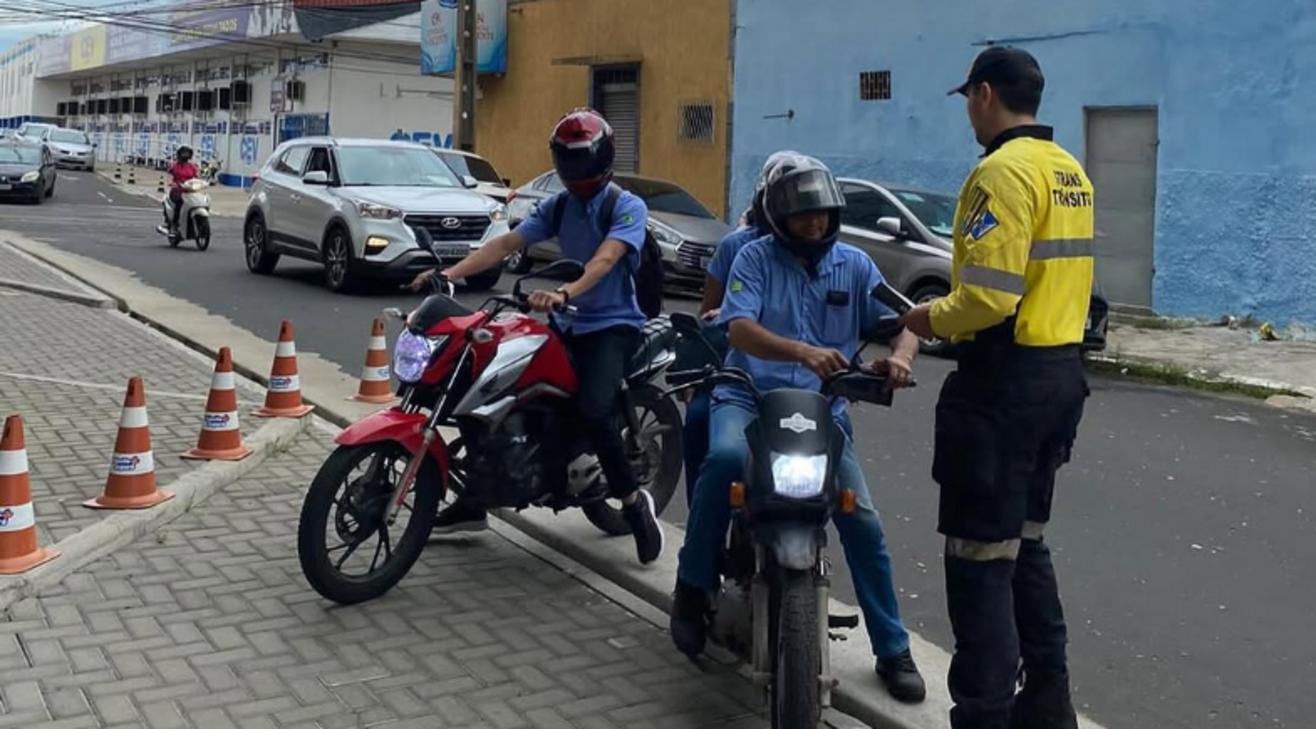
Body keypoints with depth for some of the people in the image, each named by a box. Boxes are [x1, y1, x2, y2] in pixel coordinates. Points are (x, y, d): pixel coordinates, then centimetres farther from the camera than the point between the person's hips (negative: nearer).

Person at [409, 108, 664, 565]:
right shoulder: (557, 208, 11)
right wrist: (450, 273, -14)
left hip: (613, 326, -7)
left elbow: (605, 259, -27)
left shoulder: (628, 207, -9)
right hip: (568, 325, 7)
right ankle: (475, 499, 13)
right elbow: (507, 243, 1)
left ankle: (633, 501, -7)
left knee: (593, 410, -30)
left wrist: (563, 293, -45)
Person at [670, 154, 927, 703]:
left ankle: (893, 650, 8)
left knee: (861, 520, -8)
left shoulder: (854, 265, 8)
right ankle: (693, 587, -17)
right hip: (749, 396, -2)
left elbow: (899, 325, 1)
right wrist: (803, 352, -34)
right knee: (726, 457, -36)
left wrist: (899, 356, -25)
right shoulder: (756, 257, -1)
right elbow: (740, 329, -15)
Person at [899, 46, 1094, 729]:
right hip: (1061, 370, 10)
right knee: (1024, 543, 19)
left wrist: (932, 319, -6)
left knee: (979, 556, -3)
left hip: (1005, 379, -10)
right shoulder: (1070, 171, 13)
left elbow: (987, 296, -25)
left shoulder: (1004, 171, -16)